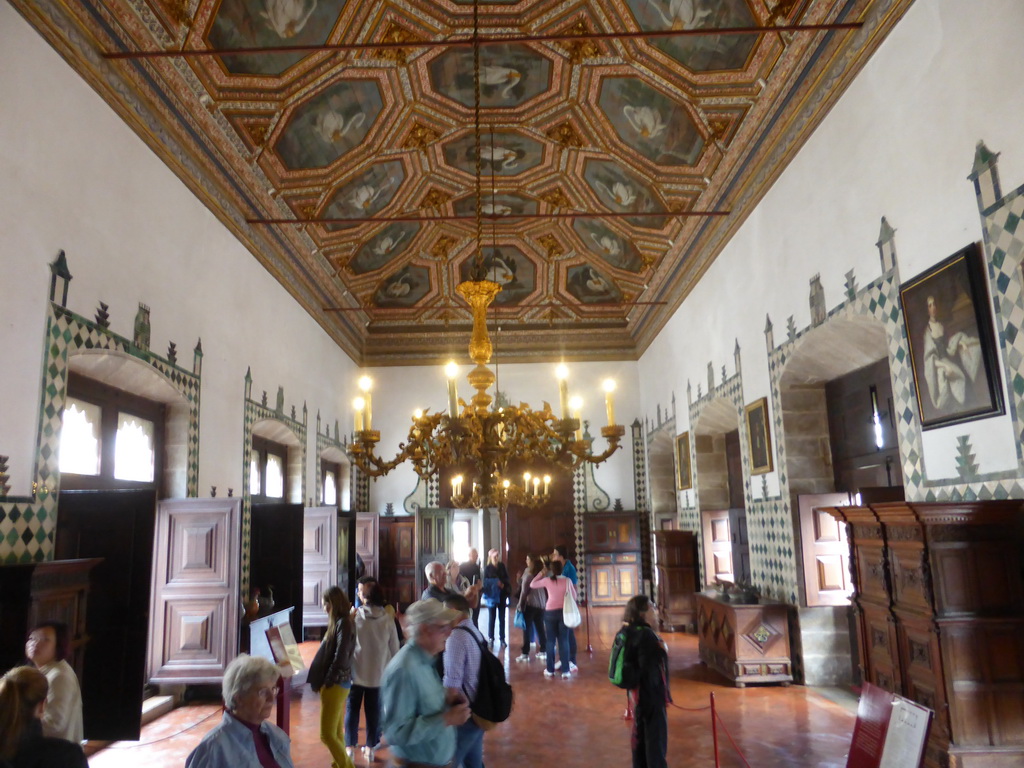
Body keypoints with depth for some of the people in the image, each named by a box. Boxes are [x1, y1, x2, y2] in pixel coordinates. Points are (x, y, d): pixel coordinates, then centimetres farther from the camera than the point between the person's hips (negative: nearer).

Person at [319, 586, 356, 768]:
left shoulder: (343, 623, -17)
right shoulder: (340, 622, 10)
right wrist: (326, 681, 5)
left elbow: (340, 657, -21)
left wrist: (326, 681, -12)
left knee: (327, 734, -4)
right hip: (337, 683, 9)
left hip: (336, 683, -9)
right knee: (336, 732, 15)